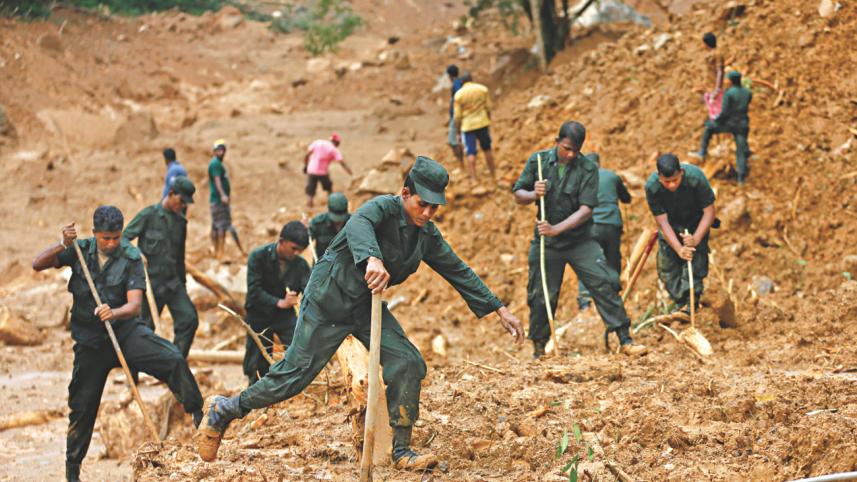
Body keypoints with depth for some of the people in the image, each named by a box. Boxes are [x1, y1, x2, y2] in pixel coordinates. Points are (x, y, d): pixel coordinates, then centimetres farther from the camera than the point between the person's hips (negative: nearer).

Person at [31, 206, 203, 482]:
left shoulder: (130, 258, -10)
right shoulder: (80, 250, -3)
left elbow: (134, 304, -19)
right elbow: (38, 265, -8)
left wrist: (114, 312, -42)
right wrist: (63, 246, -25)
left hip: (126, 331, -1)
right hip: (90, 340, 1)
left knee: (174, 361, -23)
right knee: (82, 406, 6)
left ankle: (201, 421, -12)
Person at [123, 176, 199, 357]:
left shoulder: (181, 221, 11)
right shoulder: (149, 215, -6)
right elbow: (124, 238, -5)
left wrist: (182, 281, 22)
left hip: (173, 282, 5)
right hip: (150, 281, -5)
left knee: (189, 318, -10)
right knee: (144, 328, 2)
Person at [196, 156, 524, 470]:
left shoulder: (427, 235, 3)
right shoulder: (384, 207, -20)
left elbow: (457, 271, 13)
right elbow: (359, 224, -43)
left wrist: (499, 310, 12)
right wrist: (372, 259, -65)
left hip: (367, 306, 7)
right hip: (330, 299, -7)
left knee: (408, 364, -7)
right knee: (295, 374, -6)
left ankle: (401, 452, 1)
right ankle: (223, 410, 11)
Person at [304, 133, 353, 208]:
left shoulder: (317, 142, 3)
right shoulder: (335, 150, -3)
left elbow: (307, 155, 1)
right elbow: (343, 164, -9)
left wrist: (305, 165, 14)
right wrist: (352, 175, -9)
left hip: (311, 171, 1)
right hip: (323, 173, -1)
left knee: (310, 193, 2)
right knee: (329, 188, 25)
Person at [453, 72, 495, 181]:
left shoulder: (459, 94, -6)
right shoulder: (483, 89, 0)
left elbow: (457, 115, -5)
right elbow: (488, 108, 4)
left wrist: (457, 128, 6)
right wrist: (488, 120, 17)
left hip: (467, 126, -2)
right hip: (483, 123, 2)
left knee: (471, 153, -2)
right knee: (487, 149, 15)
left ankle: (473, 179, -10)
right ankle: (493, 176, 22)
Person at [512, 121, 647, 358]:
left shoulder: (588, 168, -10)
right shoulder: (538, 161, -2)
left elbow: (585, 210, -16)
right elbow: (518, 194, 4)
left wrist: (556, 229, -26)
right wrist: (534, 195, -19)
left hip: (580, 240, -1)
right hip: (546, 243, 1)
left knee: (604, 285, -11)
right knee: (540, 296, 4)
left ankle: (625, 340, -6)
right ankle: (538, 348, 21)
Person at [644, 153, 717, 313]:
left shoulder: (695, 177, -34)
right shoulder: (651, 187, -30)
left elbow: (709, 212, -25)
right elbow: (662, 221, -26)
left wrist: (696, 238, -39)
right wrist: (679, 249, -37)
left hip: (696, 224, -2)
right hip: (671, 226, 2)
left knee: (695, 263, -17)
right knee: (666, 264, -4)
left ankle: (690, 305, -16)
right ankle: (679, 304, 7)